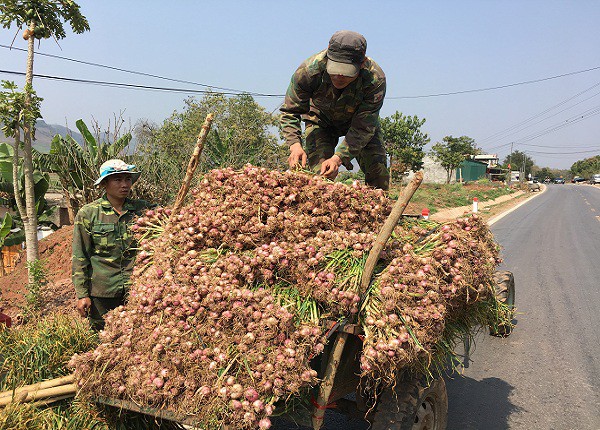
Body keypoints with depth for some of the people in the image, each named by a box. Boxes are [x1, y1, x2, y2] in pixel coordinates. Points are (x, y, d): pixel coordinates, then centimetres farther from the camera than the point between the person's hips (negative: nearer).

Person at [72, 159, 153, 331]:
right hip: (102, 292, -2)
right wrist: (82, 294, -3)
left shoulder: (142, 209, 4)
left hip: (136, 290, 2)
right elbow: (80, 257, -1)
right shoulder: (88, 214, -2)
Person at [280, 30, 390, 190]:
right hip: (321, 119, 0)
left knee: (378, 174, -10)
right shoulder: (309, 70, -35)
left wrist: (338, 157, -47)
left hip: (360, 119, 1)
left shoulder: (375, 79, -36)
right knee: (320, 175, -18)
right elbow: (290, 112, -24)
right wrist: (295, 144, -42)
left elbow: (363, 128, -33)